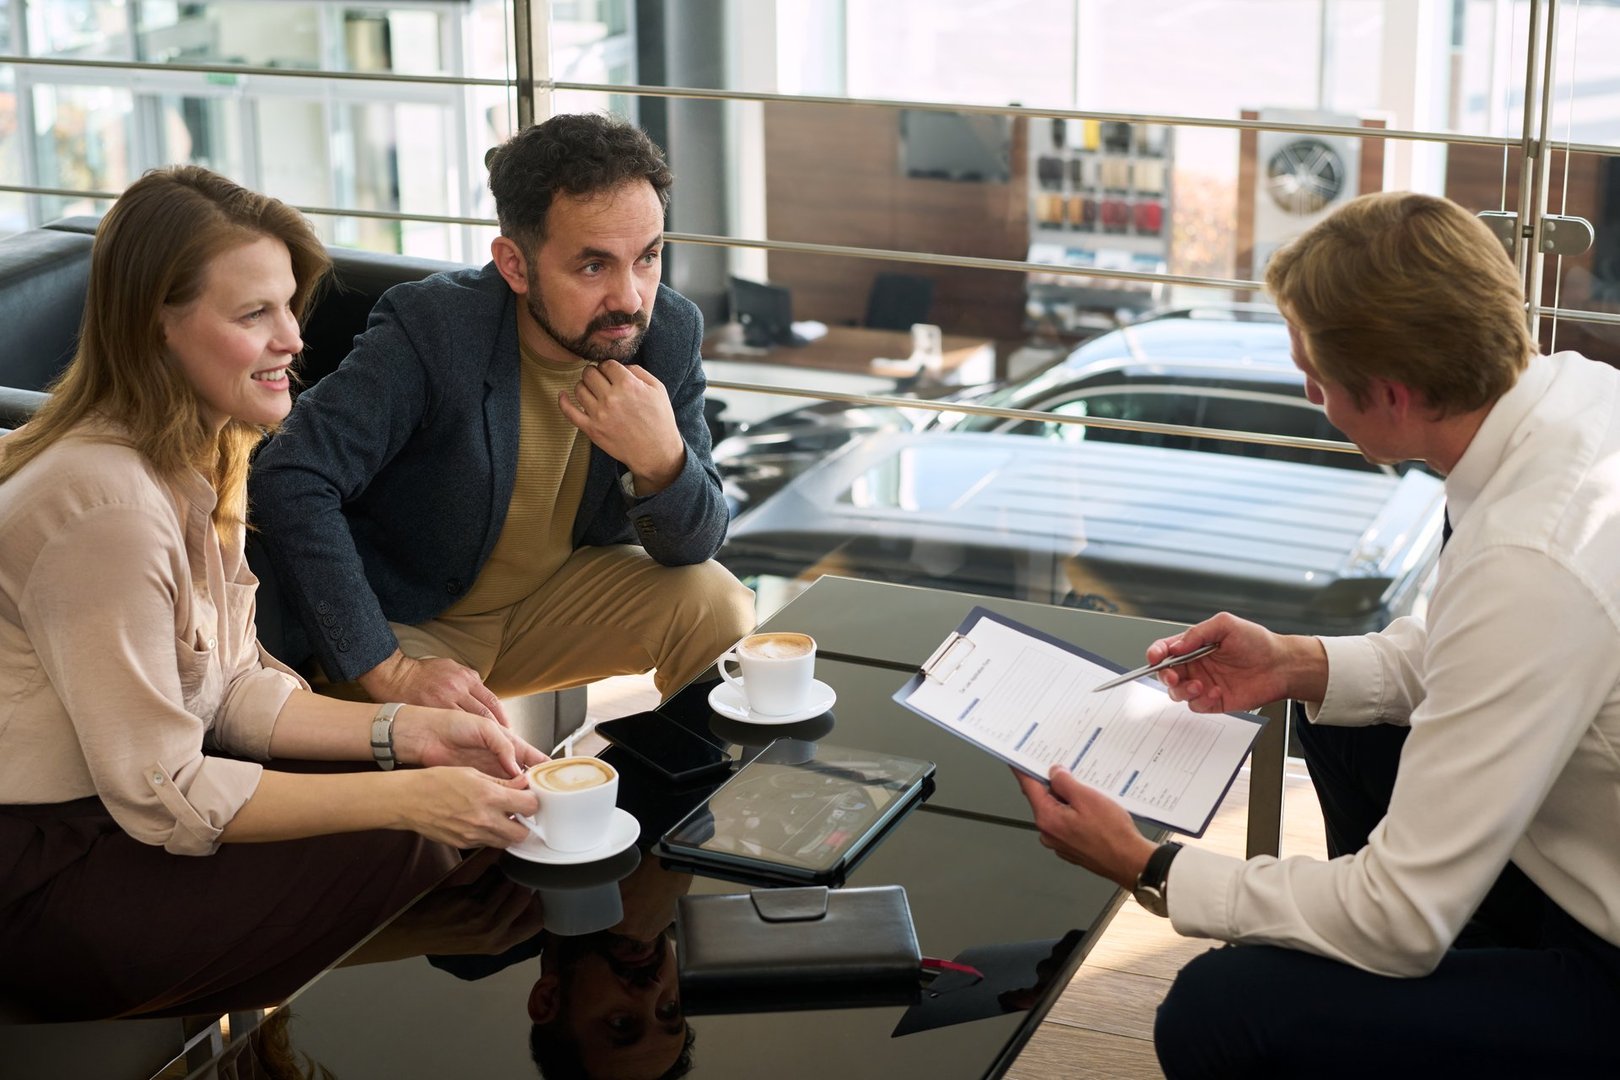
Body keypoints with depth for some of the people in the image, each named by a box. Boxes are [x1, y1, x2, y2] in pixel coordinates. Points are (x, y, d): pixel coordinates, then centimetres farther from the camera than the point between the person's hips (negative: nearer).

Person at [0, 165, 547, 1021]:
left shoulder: (200, 458, 5)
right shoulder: (105, 503, -26)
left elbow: (234, 689, 6)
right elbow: (160, 794, -24)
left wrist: (408, 731, -9)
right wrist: (411, 799, -26)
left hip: (122, 813, 9)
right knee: (404, 858, -19)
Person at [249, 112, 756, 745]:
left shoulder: (670, 333, -12)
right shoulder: (430, 328, -26)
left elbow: (695, 545, -7)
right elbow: (290, 482, -31)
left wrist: (663, 460, -32)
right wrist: (388, 670, -35)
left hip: (555, 602, 5)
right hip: (406, 623, -5)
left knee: (720, 608, -15)